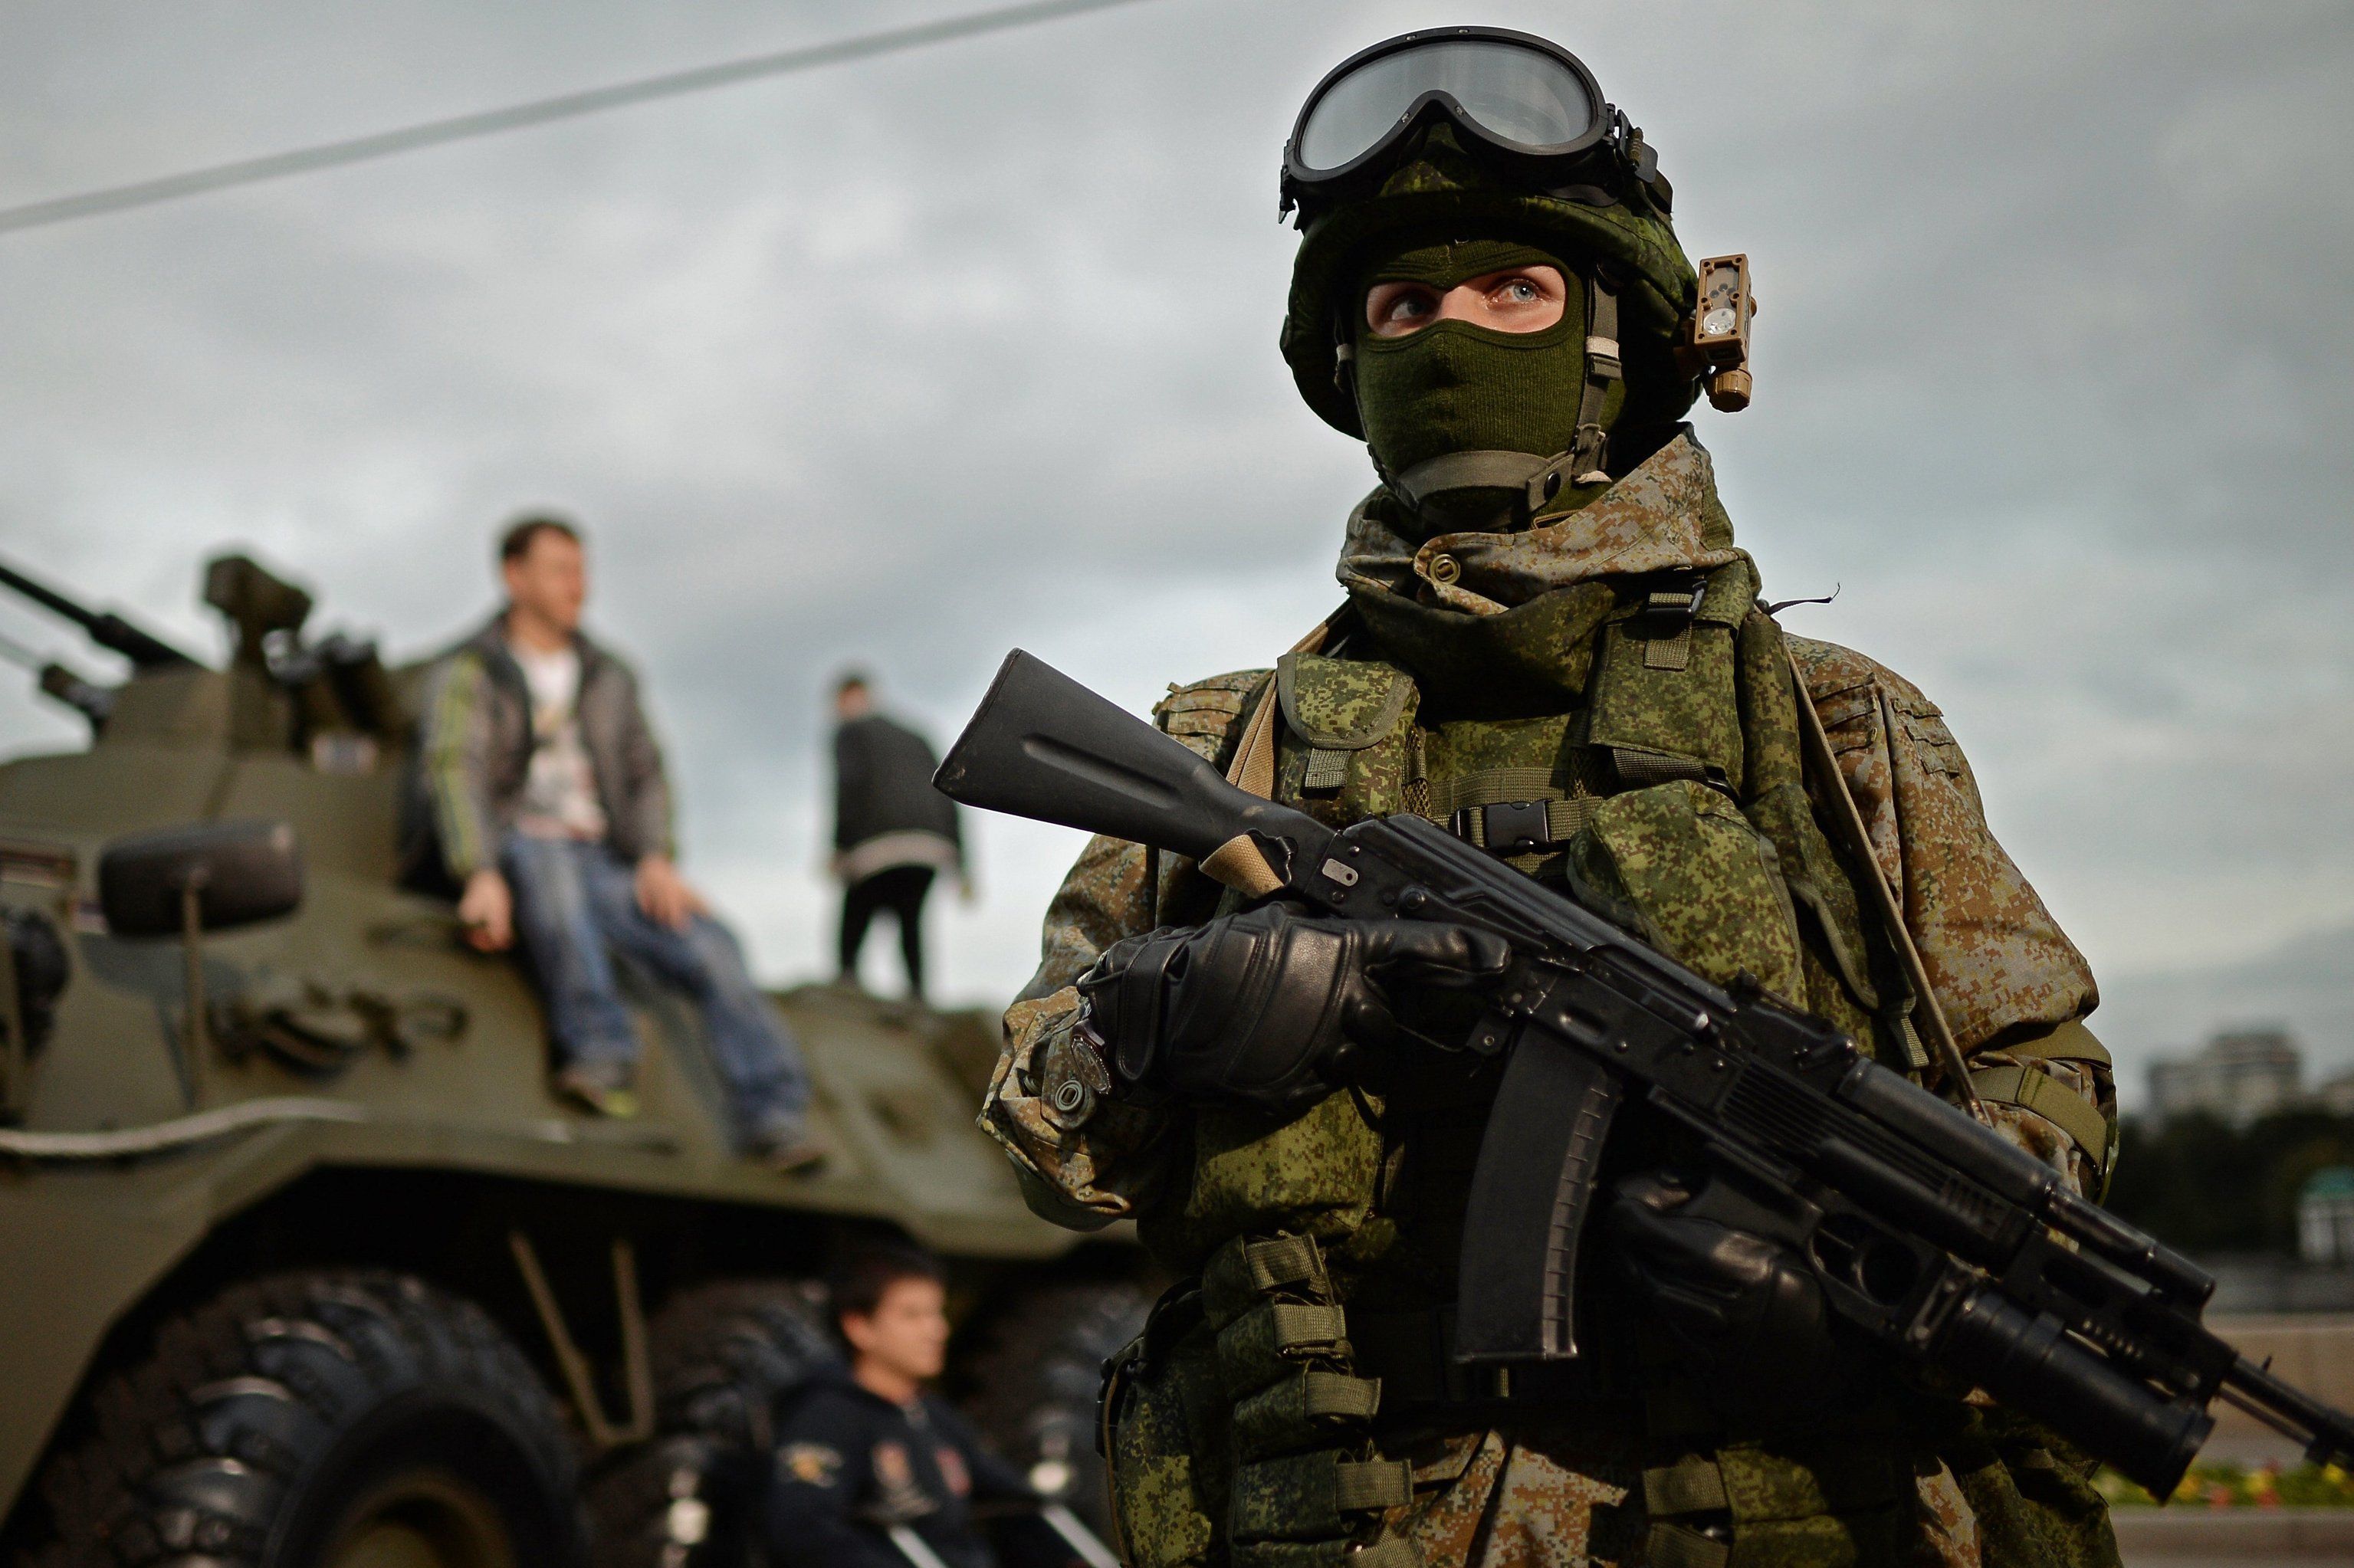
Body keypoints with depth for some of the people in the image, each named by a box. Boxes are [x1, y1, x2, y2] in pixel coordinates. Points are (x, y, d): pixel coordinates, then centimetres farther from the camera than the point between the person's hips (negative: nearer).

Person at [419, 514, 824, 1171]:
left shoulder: (607, 676, 21)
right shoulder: (470, 672, 6)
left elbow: (645, 773, 14)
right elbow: (453, 772, -9)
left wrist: (656, 858, -7)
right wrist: (480, 877, -26)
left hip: (604, 867, 4)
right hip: (514, 856, -4)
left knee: (711, 945, -21)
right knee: (548, 865, -41)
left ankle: (772, 1118, -26)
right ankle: (600, 1053, -45)